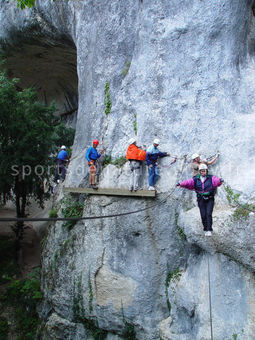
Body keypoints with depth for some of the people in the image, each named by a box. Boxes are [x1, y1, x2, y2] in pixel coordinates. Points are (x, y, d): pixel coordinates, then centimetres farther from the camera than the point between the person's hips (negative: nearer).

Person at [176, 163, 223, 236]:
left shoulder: (211, 178, -4)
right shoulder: (195, 179, 0)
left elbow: (216, 181, -25)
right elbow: (188, 182, -16)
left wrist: (220, 180, -50)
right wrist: (180, 184, -36)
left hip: (210, 200, -1)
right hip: (201, 200, 2)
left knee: (208, 214, -14)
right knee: (203, 215, -1)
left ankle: (209, 230, -9)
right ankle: (206, 230, 17)